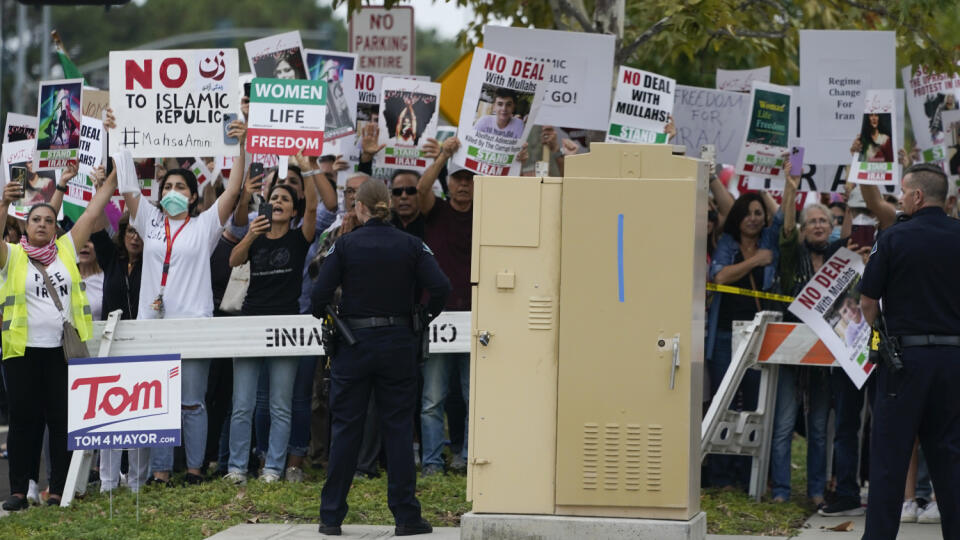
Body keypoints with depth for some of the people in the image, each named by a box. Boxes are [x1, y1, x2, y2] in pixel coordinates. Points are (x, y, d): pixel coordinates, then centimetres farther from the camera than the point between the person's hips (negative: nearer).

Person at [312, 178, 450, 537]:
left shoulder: (345, 245, -5)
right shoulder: (410, 245, -1)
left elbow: (320, 294, -12)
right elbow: (440, 287, -13)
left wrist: (326, 317, 9)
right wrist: (425, 317, 5)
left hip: (353, 343, -1)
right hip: (398, 343, 1)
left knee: (346, 429, 6)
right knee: (399, 429, 6)